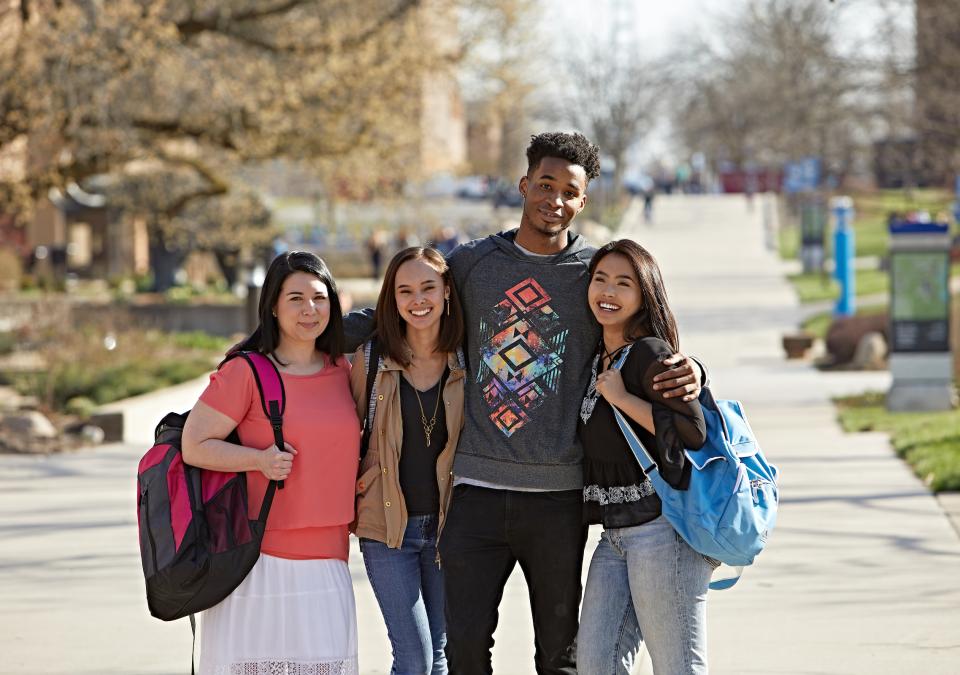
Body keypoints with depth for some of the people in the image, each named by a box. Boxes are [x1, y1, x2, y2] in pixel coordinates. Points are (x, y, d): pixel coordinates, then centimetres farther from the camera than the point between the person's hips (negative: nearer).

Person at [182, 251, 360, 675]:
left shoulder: (343, 371, 12)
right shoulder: (246, 372, -6)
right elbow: (194, 446, -7)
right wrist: (260, 459, -18)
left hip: (326, 562, 5)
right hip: (258, 558, -5)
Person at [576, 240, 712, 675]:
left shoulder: (650, 353, -10)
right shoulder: (597, 359, 16)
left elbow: (692, 432, -19)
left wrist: (622, 398, -16)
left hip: (661, 528, -9)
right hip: (615, 533, 9)